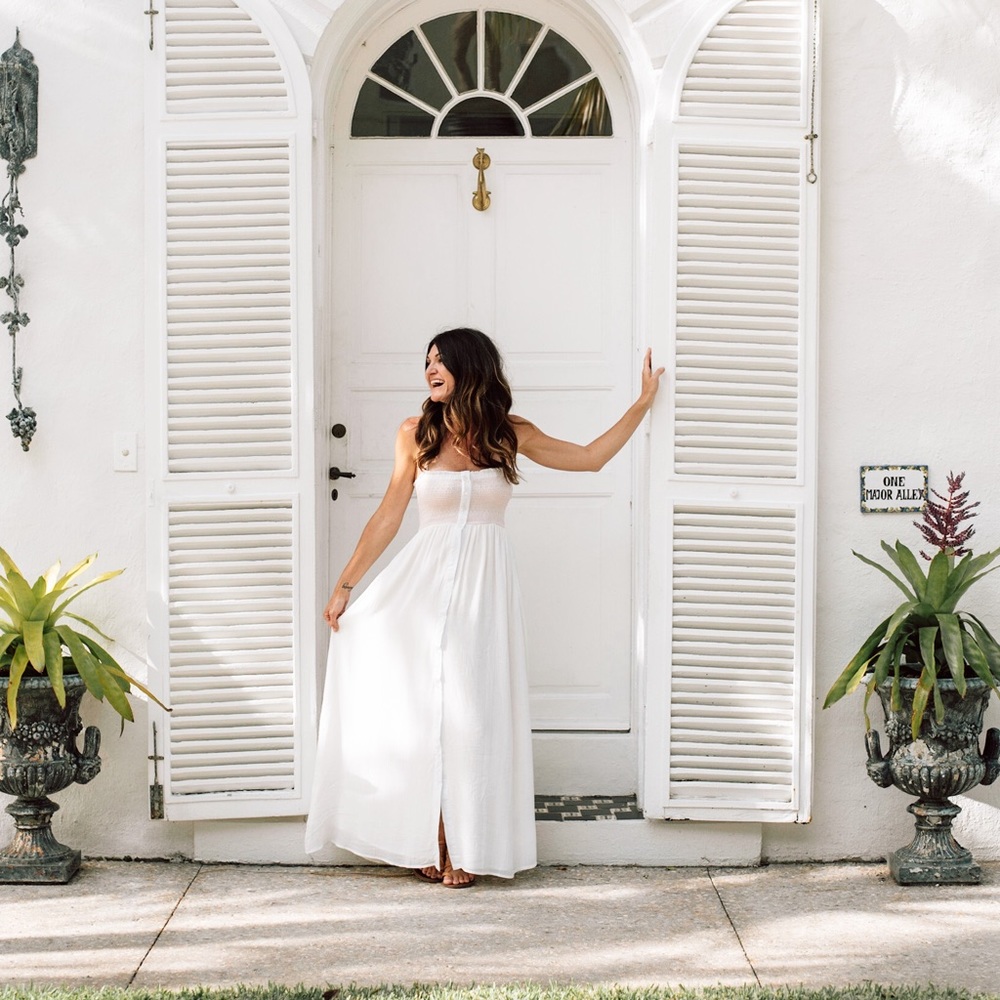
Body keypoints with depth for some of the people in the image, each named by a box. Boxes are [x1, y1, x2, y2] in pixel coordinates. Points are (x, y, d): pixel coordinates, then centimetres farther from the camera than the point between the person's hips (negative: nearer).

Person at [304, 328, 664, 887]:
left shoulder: (510, 434, 4)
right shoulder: (417, 433, 2)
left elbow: (590, 458, 11)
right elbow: (388, 516, 5)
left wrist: (644, 402, 11)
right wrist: (346, 584, 2)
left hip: (485, 584, 0)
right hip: (427, 580, 0)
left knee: (471, 711, -1)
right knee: (419, 707, -4)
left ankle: (466, 849, 9)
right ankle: (431, 843, 7)